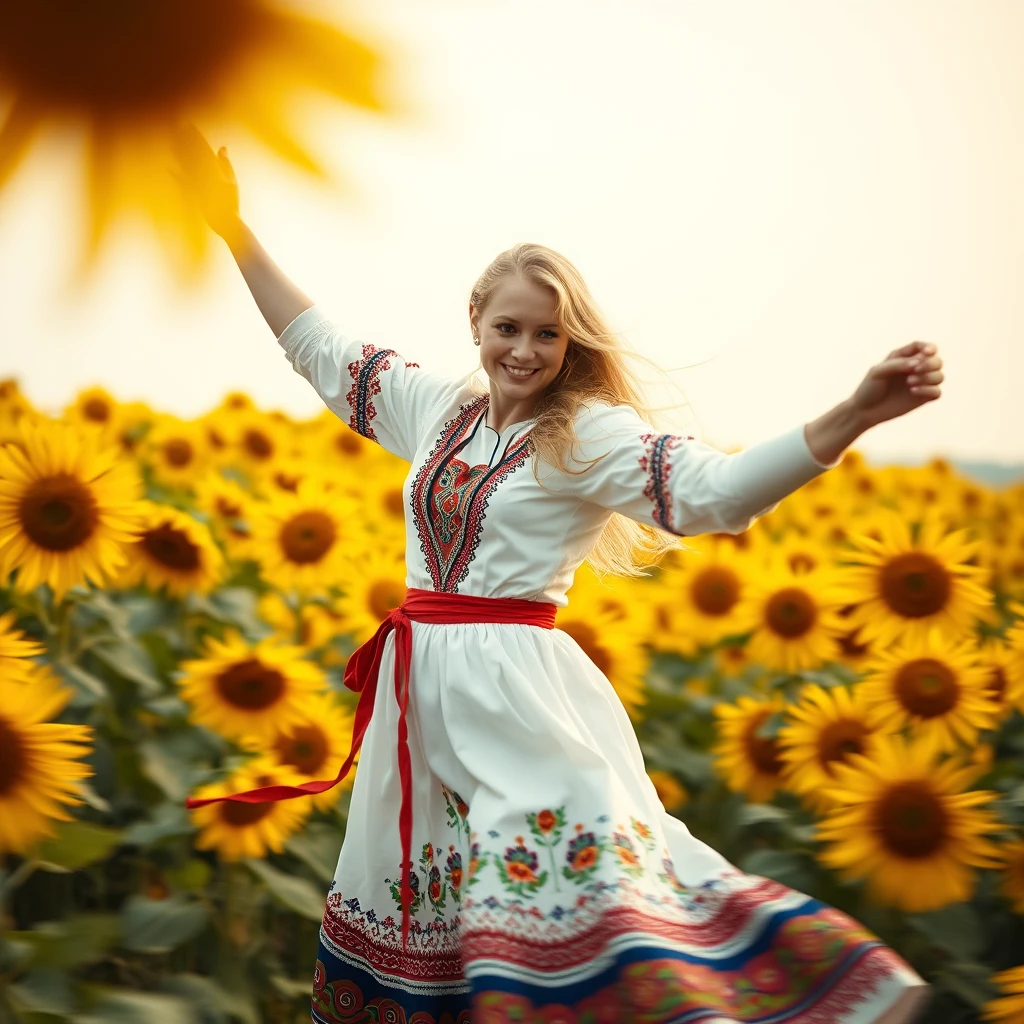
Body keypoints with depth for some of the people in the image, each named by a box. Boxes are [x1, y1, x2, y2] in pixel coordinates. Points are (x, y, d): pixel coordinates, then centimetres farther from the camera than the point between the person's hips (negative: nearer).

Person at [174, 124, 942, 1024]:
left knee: (580, 899, -16)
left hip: (519, 689, -6)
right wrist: (234, 229, 22)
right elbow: (321, 349, 21)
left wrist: (855, 415, -35)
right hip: (422, 687, 6)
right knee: (416, 893, 16)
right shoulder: (436, 410, 11)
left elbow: (716, 490, -21)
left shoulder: (589, 435, -7)